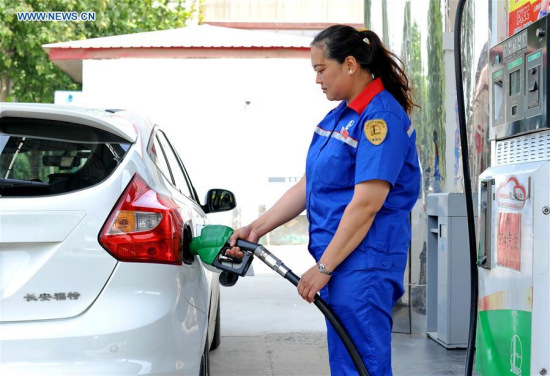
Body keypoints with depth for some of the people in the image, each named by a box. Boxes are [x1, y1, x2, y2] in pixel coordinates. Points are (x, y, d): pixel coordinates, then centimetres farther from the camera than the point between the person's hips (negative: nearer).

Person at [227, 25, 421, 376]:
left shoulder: (382, 117, -15)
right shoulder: (338, 116, 14)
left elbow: (366, 204, -20)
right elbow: (308, 186, 16)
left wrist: (323, 268, -18)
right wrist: (257, 228, 8)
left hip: (364, 260, -9)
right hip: (339, 258, 9)